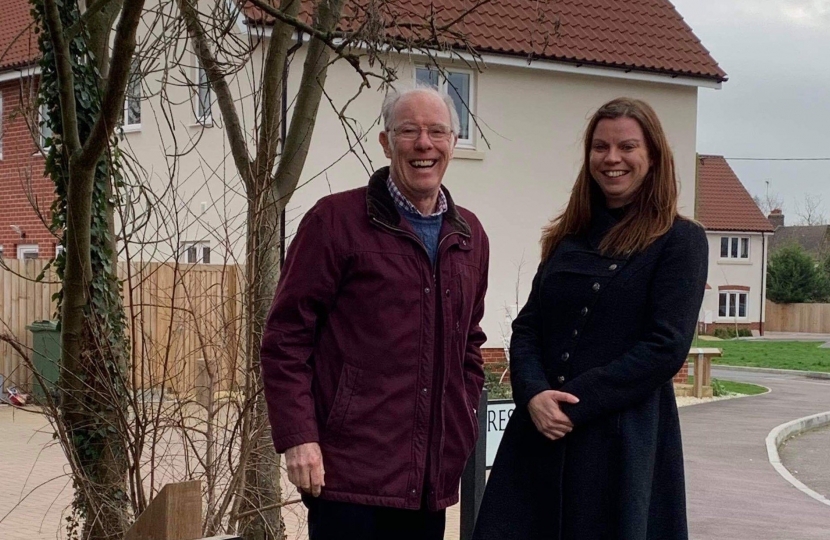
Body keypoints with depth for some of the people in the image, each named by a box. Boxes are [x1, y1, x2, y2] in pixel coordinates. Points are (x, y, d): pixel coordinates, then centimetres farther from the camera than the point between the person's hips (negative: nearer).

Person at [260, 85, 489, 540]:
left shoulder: (469, 235, 14)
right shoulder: (336, 220, -4)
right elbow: (286, 336, -7)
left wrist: (463, 428, 12)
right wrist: (297, 438, -13)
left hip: (432, 479, 6)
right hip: (350, 470, -6)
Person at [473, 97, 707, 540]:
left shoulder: (681, 240, -2)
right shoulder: (568, 238, 13)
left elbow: (666, 347, -11)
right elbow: (526, 327, 8)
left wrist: (573, 403, -15)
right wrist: (534, 394, -12)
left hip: (623, 442, -4)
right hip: (540, 433, 4)